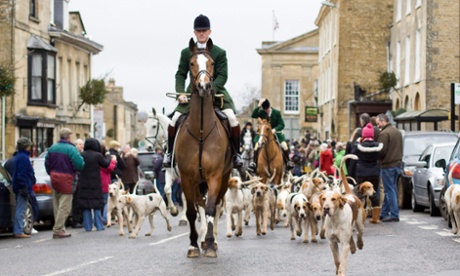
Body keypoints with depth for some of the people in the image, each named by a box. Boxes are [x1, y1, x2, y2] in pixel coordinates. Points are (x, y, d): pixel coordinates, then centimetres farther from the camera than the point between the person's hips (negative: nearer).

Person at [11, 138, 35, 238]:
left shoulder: (17, 157, 16)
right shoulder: (23, 158, -15)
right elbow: (22, 175, -20)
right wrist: (24, 188, -21)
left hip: (19, 188, 10)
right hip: (23, 187, -10)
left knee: (19, 210, 14)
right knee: (21, 210, -8)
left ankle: (16, 231, 17)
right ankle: (19, 231, -8)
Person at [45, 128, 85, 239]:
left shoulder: (52, 148, 8)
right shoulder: (71, 149, -14)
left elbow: (47, 163, 12)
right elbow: (80, 164, -20)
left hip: (54, 178, 7)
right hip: (66, 179, -7)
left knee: (57, 205, 15)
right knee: (64, 206, -4)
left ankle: (59, 228, 20)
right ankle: (58, 230, -7)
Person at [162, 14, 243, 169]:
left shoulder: (220, 53, 1)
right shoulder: (186, 53, 7)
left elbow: (222, 76, -7)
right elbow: (180, 74, 4)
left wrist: (210, 90, -24)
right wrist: (180, 92, -14)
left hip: (216, 91, -2)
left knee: (231, 117, -22)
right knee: (175, 119, -13)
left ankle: (236, 154, -6)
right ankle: (170, 153, 6)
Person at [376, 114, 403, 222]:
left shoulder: (384, 134, -15)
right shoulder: (397, 132, 14)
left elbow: (381, 151, -18)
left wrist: (377, 159, -1)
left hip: (387, 166, -9)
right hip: (397, 164, 9)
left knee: (390, 190, -4)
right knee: (389, 190, 14)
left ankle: (394, 215, -4)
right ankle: (383, 213, 21)